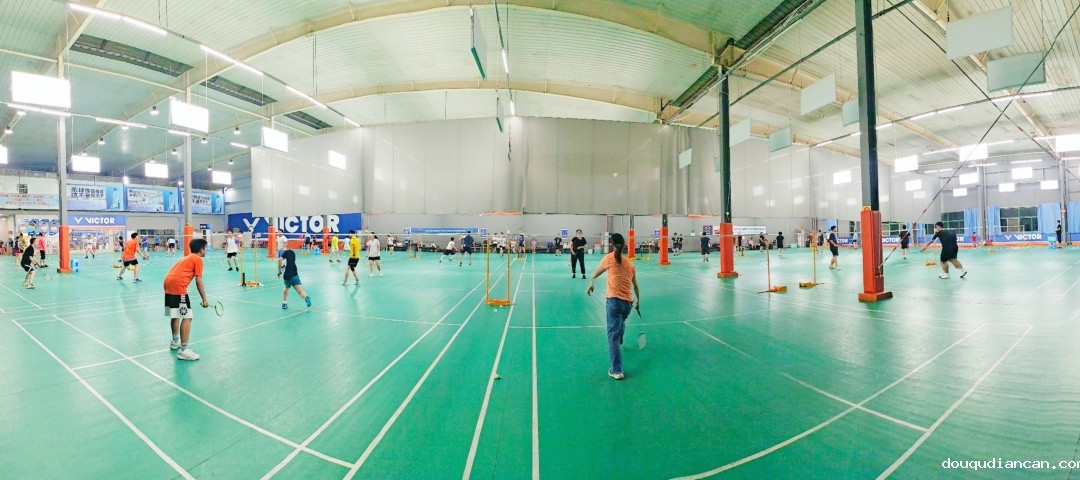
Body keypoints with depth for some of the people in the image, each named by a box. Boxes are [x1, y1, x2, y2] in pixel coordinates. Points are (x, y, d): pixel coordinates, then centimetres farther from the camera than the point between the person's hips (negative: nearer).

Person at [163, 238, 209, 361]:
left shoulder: (186, 258, 26)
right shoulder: (198, 259, 0)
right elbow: (198, 282, -4)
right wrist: (204, 300, 2)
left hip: (168, 283, 10)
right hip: (178, 286, -10)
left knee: (175, 315, 25)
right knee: (187, 317, -9)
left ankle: (175, 342, 42)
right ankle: (183, 351, -11)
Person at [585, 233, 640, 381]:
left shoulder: (610, 258, -2)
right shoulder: (630, 264, 12)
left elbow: (596, 272, 12)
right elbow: (636, 286, 22)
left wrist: (591, 282, 31)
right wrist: (638, 300, 37)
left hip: (614, 300, -6)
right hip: (628, 302, 6)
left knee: (613, 335, -7)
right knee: (621, 323, 34)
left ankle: (617, 370, -13)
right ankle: (619, 343, 64)